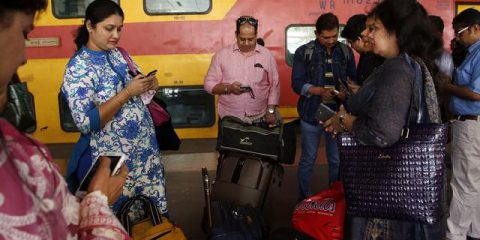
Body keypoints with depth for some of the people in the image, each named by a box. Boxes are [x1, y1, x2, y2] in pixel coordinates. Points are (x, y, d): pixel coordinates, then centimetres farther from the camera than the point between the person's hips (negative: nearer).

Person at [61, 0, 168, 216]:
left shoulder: (118, 54, 6)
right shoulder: (78, 68, -15)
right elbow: (85, 123, -23)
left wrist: (148, 86, -5)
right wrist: (127, 92, -25)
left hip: (146, 149, 7)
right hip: (114, 160, -6)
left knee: (156, 210, 15)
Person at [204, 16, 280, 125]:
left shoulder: (266, 55, 2)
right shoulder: (222, 55, -1)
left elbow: (274, 86, 7)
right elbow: (209, 84, 0)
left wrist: (271, 110, 0)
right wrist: (229, 88, -16)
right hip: (229, 120, -1)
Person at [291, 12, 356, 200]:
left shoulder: (346, 52, 5)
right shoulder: (303, 52, -3)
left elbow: (354, 78, 11)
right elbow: (297, 83, -7)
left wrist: (346, 91, -11)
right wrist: (320, 91, -22)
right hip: (312, 114, -2)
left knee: (337, 160, 11)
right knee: (308, 159, 8)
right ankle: (304, 199, 23)